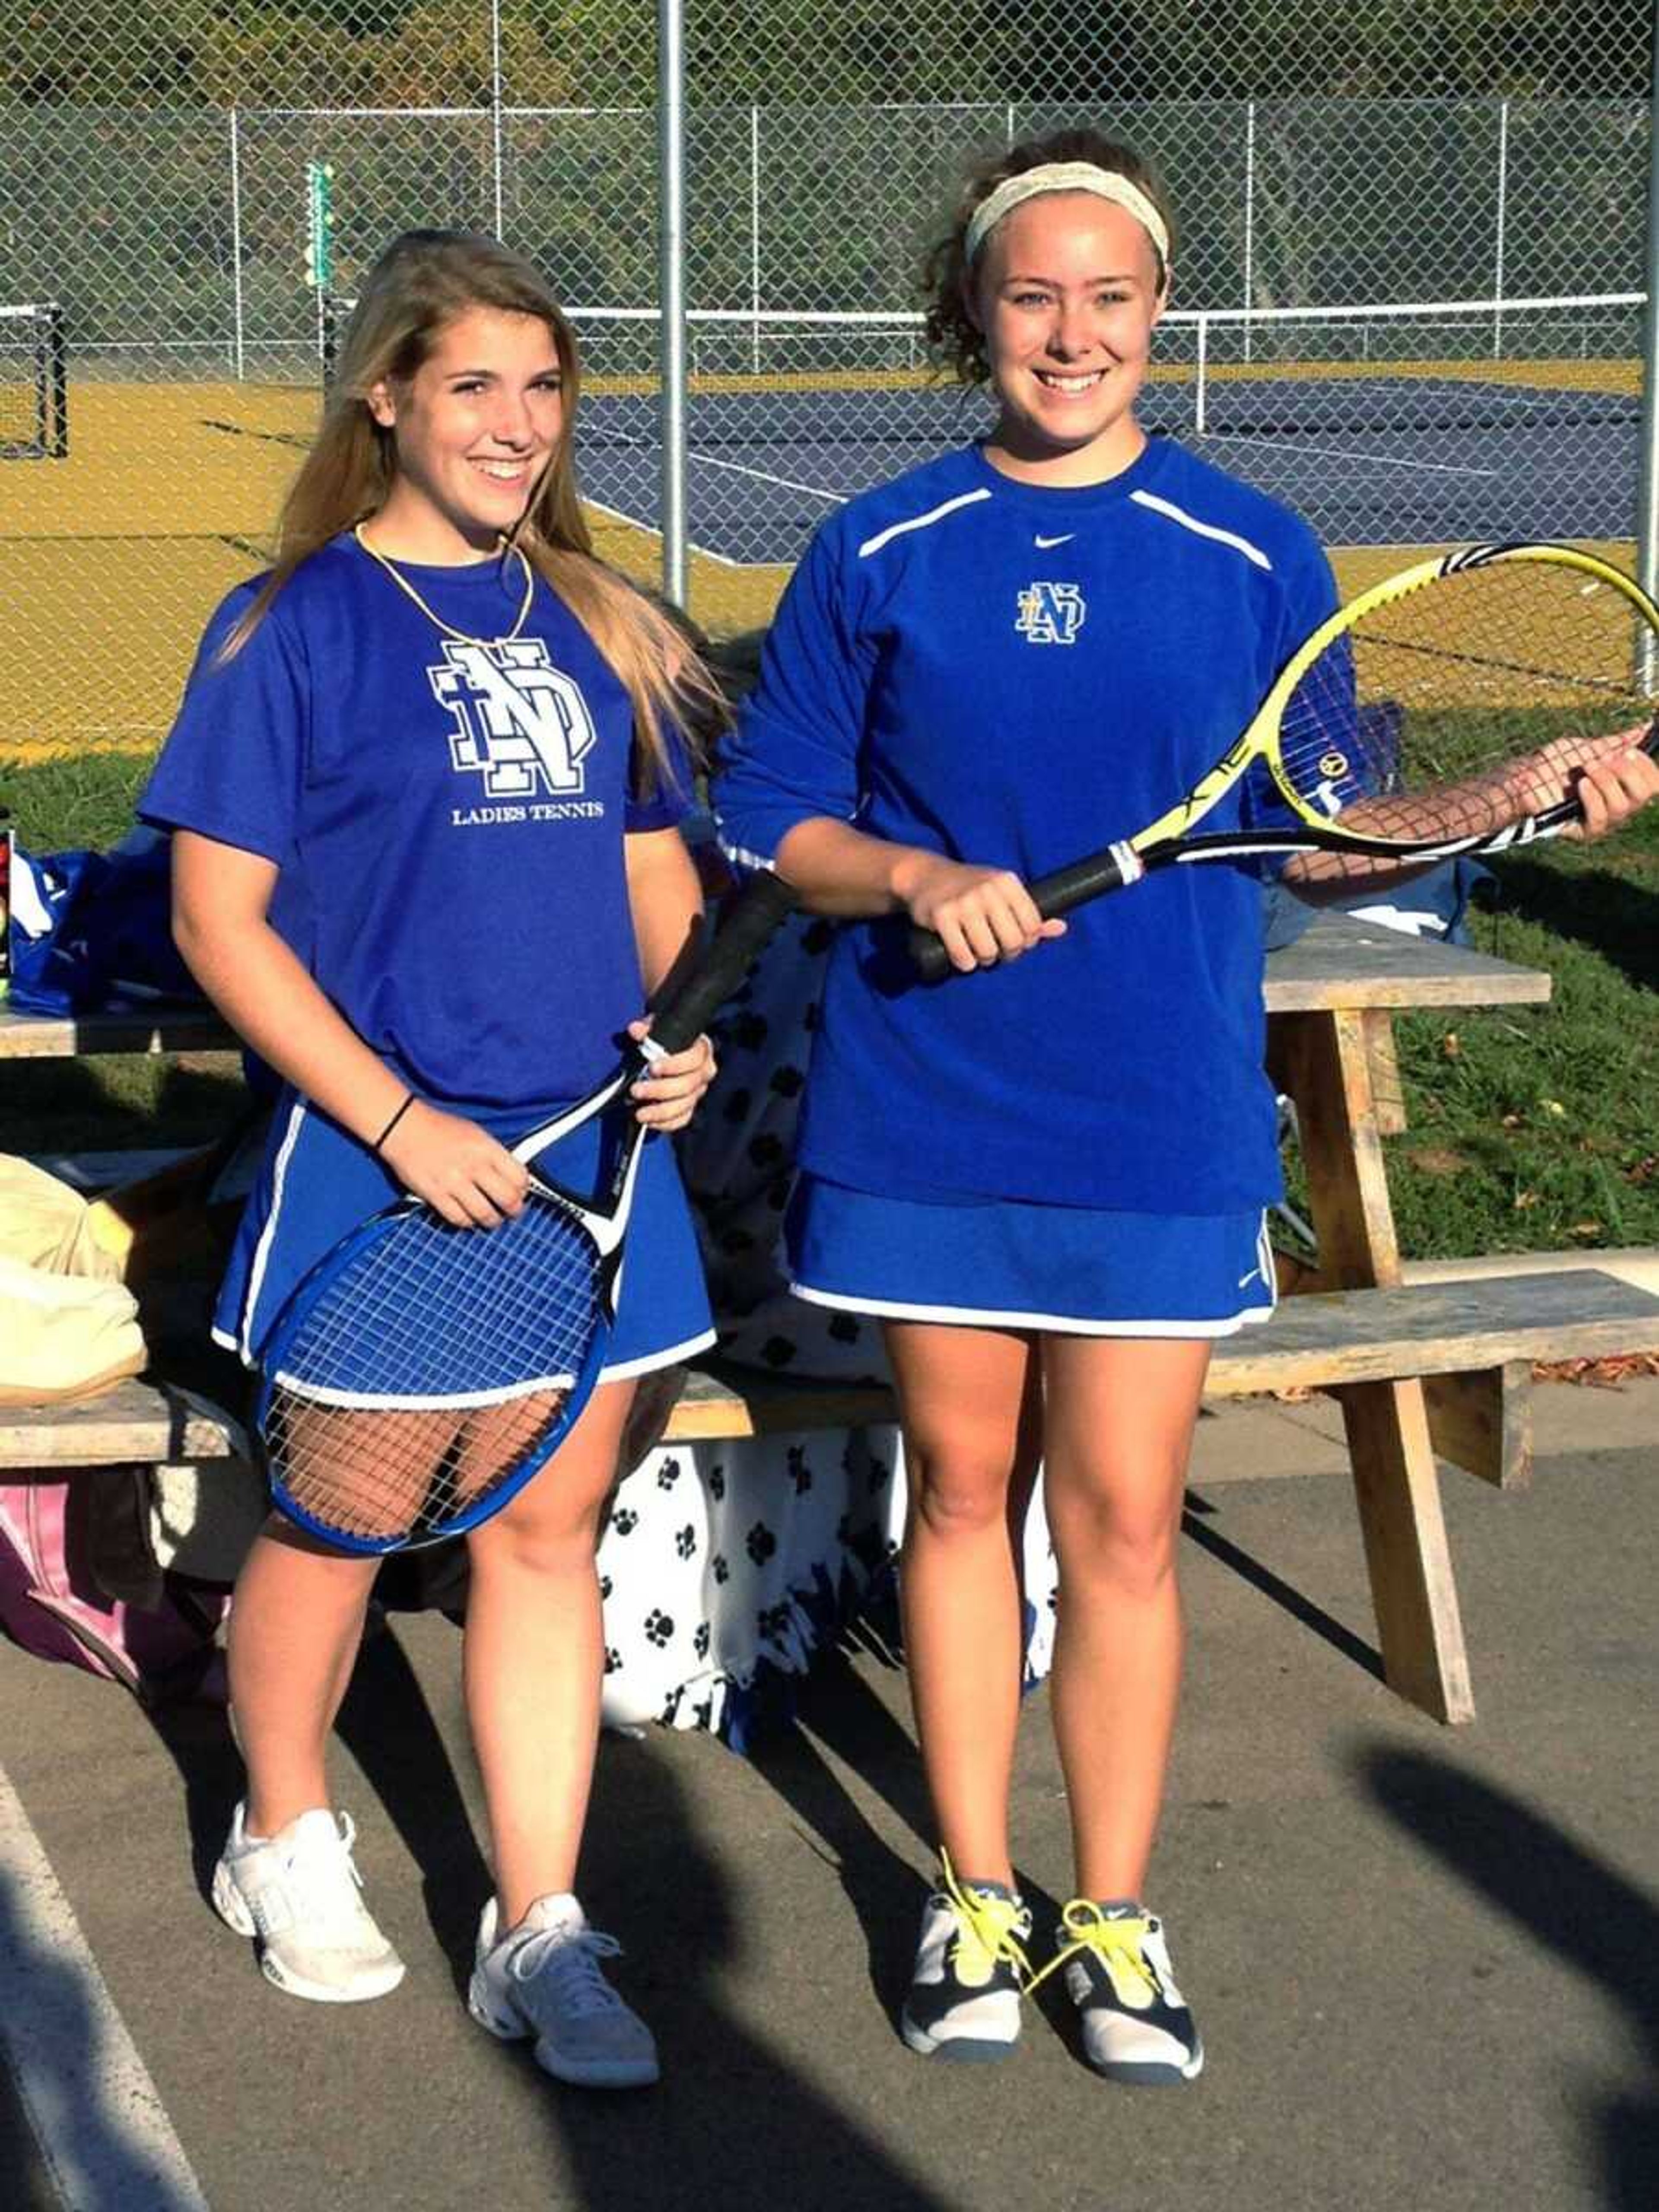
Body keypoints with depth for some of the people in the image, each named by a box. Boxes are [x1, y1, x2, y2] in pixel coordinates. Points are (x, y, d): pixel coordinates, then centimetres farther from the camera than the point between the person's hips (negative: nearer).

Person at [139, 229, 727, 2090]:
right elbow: (218, 915, -9)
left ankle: (539, 1932, 17)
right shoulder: (291, 628, -7)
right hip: (376, 1164, -4)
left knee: (547, 1525, 8)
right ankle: (284, 1838, 36)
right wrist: (401, 1122, -16)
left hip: (586, 1153, 4)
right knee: (339, 1518, 11)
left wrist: (685, 1030, -3)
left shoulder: (598, 626, 9)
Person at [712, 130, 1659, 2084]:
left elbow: (1313, 831, 6)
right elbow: (774, 827, 4)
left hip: (1161, 1132, -1)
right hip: (924, 1119, 1)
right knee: (962, 1495, 11)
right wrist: (919, 880, -15)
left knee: (1121, 1527, 3)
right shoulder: (878, 559, 0)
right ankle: (973, 1895, 26)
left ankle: (1116, 1916, 20)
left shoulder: (1255, 559, 0)